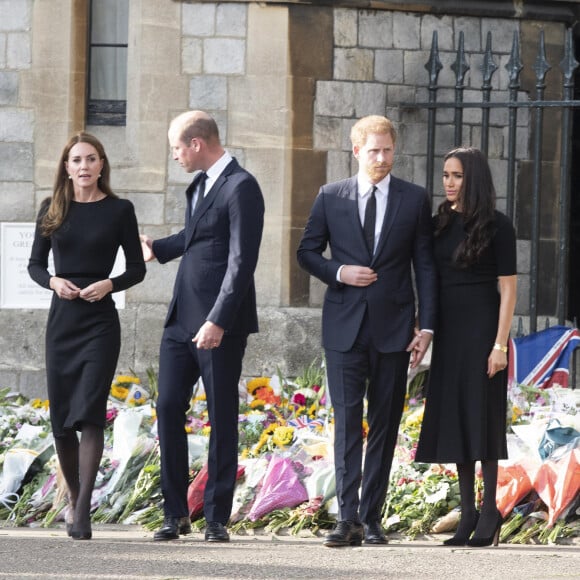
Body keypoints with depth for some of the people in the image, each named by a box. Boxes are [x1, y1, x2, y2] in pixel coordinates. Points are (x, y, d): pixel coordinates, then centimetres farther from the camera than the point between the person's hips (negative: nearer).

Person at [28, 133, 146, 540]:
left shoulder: (119, 210, 0)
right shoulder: (53, 210, 6)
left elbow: (137, 269, 3)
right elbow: (35, 264, 11)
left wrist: (109, 284, -15)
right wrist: (53, 281, -10)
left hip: (101, 322, -3)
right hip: (62, 321, 3)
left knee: (89, 411, -15)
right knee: (61, 418, 6)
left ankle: (84, 510, -20)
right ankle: (74, 498, 25)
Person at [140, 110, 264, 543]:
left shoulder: (241, 187, -13)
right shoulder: (200, 185, 15)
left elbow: (242, 261, -19)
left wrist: (218, 321, -24)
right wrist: (157, 248, 42)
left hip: (219, 325, -8)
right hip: (182, 320, 8)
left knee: (222, 419, 0)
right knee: (168, 408, 3)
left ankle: (217, 518, 5)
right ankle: (176, 514, 9)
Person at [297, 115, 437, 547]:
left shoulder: (415, 199, 5)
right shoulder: (330, 197, 5)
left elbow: (425, 264, 4)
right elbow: (307, 252, 11)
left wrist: (427, 325, -3)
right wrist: (338, 273, -9)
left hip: (393, 327, 1)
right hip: (345, 327, -1)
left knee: (385, 425, 5)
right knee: (348, 421, -8)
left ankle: (372, 517, 10)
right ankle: (348, 518, -12)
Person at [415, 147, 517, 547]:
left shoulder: (497, 226, -5)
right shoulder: (441, 224, 11)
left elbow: (508, 289, -8)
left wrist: (500, 344, -14)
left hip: (481, 329, -6)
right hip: (448, 331, 6)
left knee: (482, 416, -5)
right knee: (454, 419, 5)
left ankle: (490, 511, 2)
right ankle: (468, 512, 10)